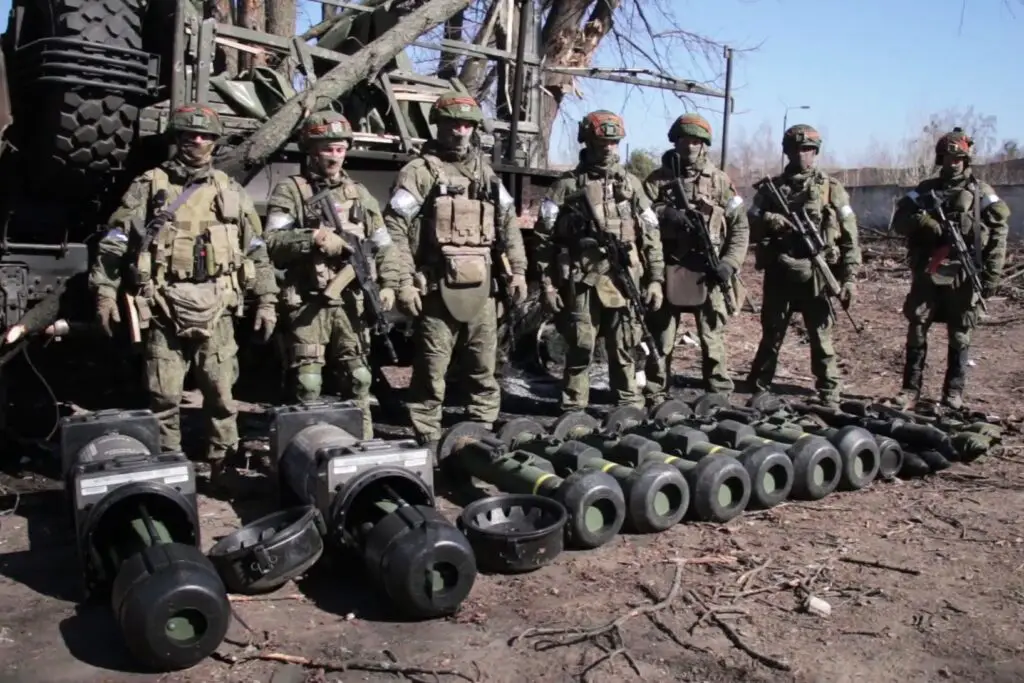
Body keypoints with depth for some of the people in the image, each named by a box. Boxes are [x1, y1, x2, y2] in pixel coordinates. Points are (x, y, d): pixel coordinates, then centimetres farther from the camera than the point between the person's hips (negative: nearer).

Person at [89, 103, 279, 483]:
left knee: (221, 393, 6)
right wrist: (105, 292, -3)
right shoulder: (149, 186, 5)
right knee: (164, 396, 3)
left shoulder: (231, 192, 12)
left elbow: (256, 250, 13)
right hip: (165, 306, -1)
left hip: (215, 308, 2)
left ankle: (224, 465, 18)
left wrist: (266, 301, 8)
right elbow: (114, 243, 4)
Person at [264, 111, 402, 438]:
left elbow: (384, 246, 14)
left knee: (359, 379, 9)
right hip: (308, 303, -4)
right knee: (307, 383, -3)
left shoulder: (360, 194, 15)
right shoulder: (290, 190, 1)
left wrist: (388, 283, 1)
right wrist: (312, 238, -22)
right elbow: (273, 242, -9)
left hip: (351, 301, 4)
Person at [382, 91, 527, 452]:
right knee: (431, 372, -1)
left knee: (484, 369, 12)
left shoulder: (486, 172, 17)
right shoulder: (420, 171, -2)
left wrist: (518, 270, 10)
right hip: (438, 288, -6)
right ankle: (428, 442, 8)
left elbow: (508, 222, 19)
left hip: (481, 288, 6)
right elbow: (395, 228, -9)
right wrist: (404, 281, -16)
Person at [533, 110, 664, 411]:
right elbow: (545, 237, 0)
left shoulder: (631, 184, 11)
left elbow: (651, 235, 10)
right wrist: (547, 283, -6)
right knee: (580, 349, 3)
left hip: (623, 281, 2)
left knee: (624, 349, 8)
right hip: (581, 282, -2)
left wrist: (655, 278, 4)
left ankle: (631, 406, 20)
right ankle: (574, 410, 14)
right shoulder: (566, 185, 2)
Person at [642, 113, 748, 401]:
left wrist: (729, 263, -6)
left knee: (713, 339, 5)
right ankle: (655, 395, 17)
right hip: (667, 270, 0)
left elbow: (740, 226, 5)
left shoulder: (720, 181, 6)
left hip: (708, 272, 0)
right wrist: (663, 214, -21)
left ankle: (720, 397, 15)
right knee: (660, 336, 7)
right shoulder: (657, 179, 6)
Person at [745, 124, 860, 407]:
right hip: (778, 273, 2)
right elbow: (750, 229, 8)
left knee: (821, 337, 3)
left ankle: (829, 395, 11)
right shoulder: (771, 187, 9)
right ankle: (757, 387, 20)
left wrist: (849, 277, -5)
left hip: (816, 275, -1)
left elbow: (849, 236, 2)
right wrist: (766, 221, -14)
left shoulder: (831, 188, 5)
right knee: (771, 333, 10)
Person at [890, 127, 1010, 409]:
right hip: (927, 274, 2)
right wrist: (924, 223, -18)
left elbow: (998, 234, -1)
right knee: (916, 332, 2)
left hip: (963, 278, -2)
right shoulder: (925, 190, 10)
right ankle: (910, 388, 11)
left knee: (959, 337, 5)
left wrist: (991, 275, -9)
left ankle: (953, 392, 15)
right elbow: (899, 220, 2)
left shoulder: (982, 193, 3)